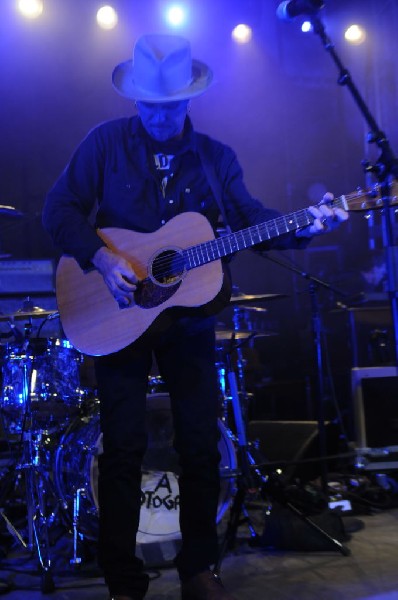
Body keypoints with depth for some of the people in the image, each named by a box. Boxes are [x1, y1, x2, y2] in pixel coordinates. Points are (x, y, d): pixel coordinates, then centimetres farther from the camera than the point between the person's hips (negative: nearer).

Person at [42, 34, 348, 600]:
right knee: (124, 445, -2)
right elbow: (61, 209, -4)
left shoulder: (216, 157, 6)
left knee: (202, 444, 4)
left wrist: (301, 228, -21)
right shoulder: (107, 142, -1)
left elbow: (249, 217, -3)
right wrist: (104, 259, -19)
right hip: (118, 315, -2)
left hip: (188, 315, 3)